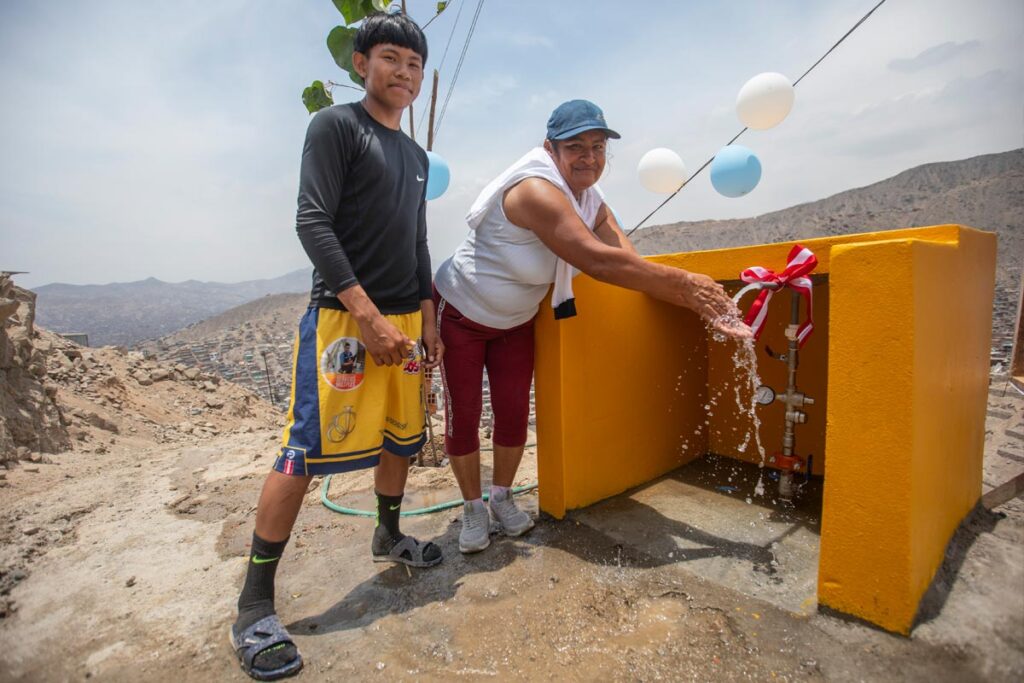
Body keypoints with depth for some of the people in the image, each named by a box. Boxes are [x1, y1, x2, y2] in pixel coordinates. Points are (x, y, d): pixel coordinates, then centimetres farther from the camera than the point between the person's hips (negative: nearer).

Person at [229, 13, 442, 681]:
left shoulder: (416, 155, 20)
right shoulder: (336, 125, 0)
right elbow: (313, 222, -12)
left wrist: (428, 320, 13)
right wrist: (367, 314, -19)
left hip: (404, 318, 8)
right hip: (343, 313, -7)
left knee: (401, 436, 14)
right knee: (306, 450, -8)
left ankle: (388, 536, 36)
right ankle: (255, 604, 5)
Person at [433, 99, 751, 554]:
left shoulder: (592, 203, -4)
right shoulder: (536, 189, -31)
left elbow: (632, 264, -15)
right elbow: (599, 262, -40)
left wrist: (701, 304, -26)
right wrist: (685, 282, -36)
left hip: (514, 323, 7)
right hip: (459, 315, -6)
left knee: (513, 414, 7)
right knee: (462, 417, 1)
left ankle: (502, 496, 29)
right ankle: (473, 508, 21)